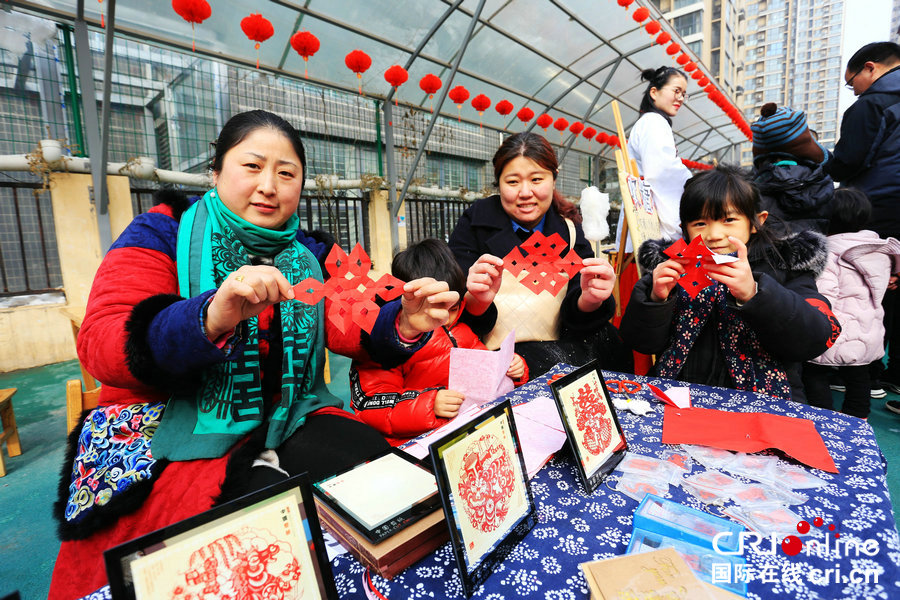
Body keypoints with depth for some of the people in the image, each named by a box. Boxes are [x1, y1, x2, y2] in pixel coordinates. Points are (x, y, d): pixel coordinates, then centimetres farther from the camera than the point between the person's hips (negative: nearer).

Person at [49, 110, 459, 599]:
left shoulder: (311, 254, 9)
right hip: (176, 439, -3)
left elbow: (360, 330, -2)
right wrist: (211, 318, -32)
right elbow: (99, 348, -14)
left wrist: (405, 323, -24)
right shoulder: (162, 233, -1)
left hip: (288, 425, 4)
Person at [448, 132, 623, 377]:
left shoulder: (568, 231, 7)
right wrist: (476, 301, -29)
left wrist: (590, 300, -26)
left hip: (556, 348, 4)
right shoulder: (475, 221, -1)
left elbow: (575, 319, -4)